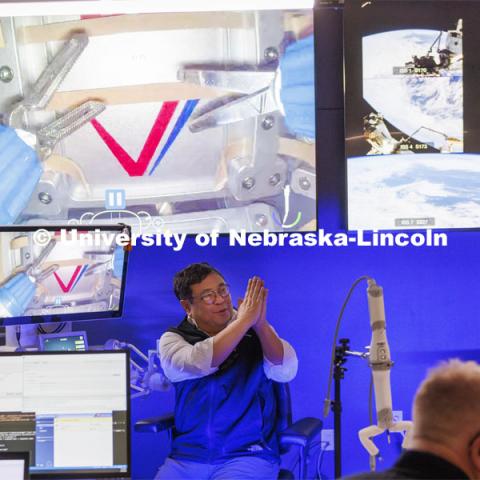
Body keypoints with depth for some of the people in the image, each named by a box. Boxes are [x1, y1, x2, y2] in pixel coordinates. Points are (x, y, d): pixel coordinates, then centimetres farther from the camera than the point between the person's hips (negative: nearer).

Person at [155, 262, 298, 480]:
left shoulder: (255, 332, 4)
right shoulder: (174, 339, 4)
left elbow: (286, 372, -12)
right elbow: (198, 364, -18)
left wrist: (261, 325, -26)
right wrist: (244, 320, -20)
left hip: (248, 455, -1)